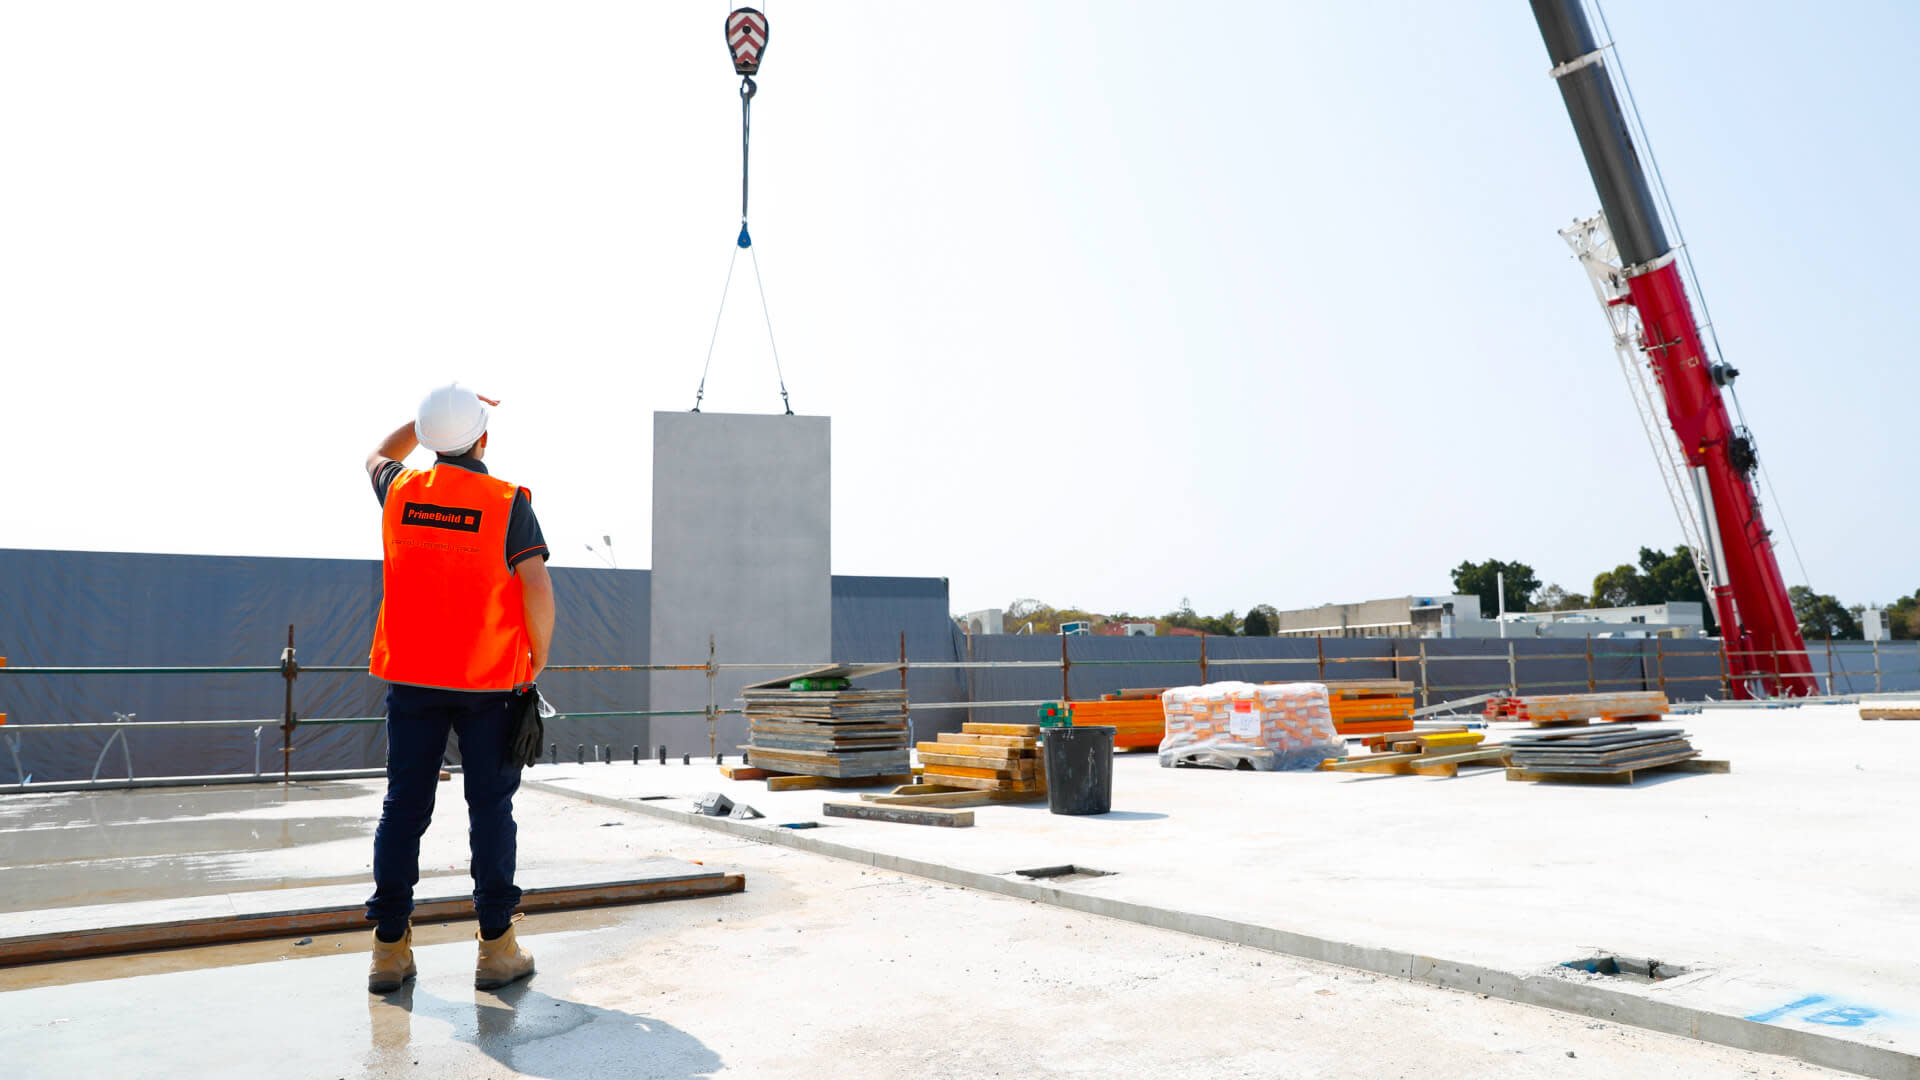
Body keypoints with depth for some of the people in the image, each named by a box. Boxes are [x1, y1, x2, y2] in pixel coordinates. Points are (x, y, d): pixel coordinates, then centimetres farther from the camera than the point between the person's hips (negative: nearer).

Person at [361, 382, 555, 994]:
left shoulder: (401, 490, 2)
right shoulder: (507, 502, -9)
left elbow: (376, 457, 28)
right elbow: (537, 588, -16)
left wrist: (432, 418, 28)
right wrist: (538, 658, -3)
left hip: (411, 677, 3)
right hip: (489, 680, -3)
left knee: (404, 806, 9)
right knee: (490, 806, 4)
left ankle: (389, 949, 14)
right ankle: (496, 948, 8)